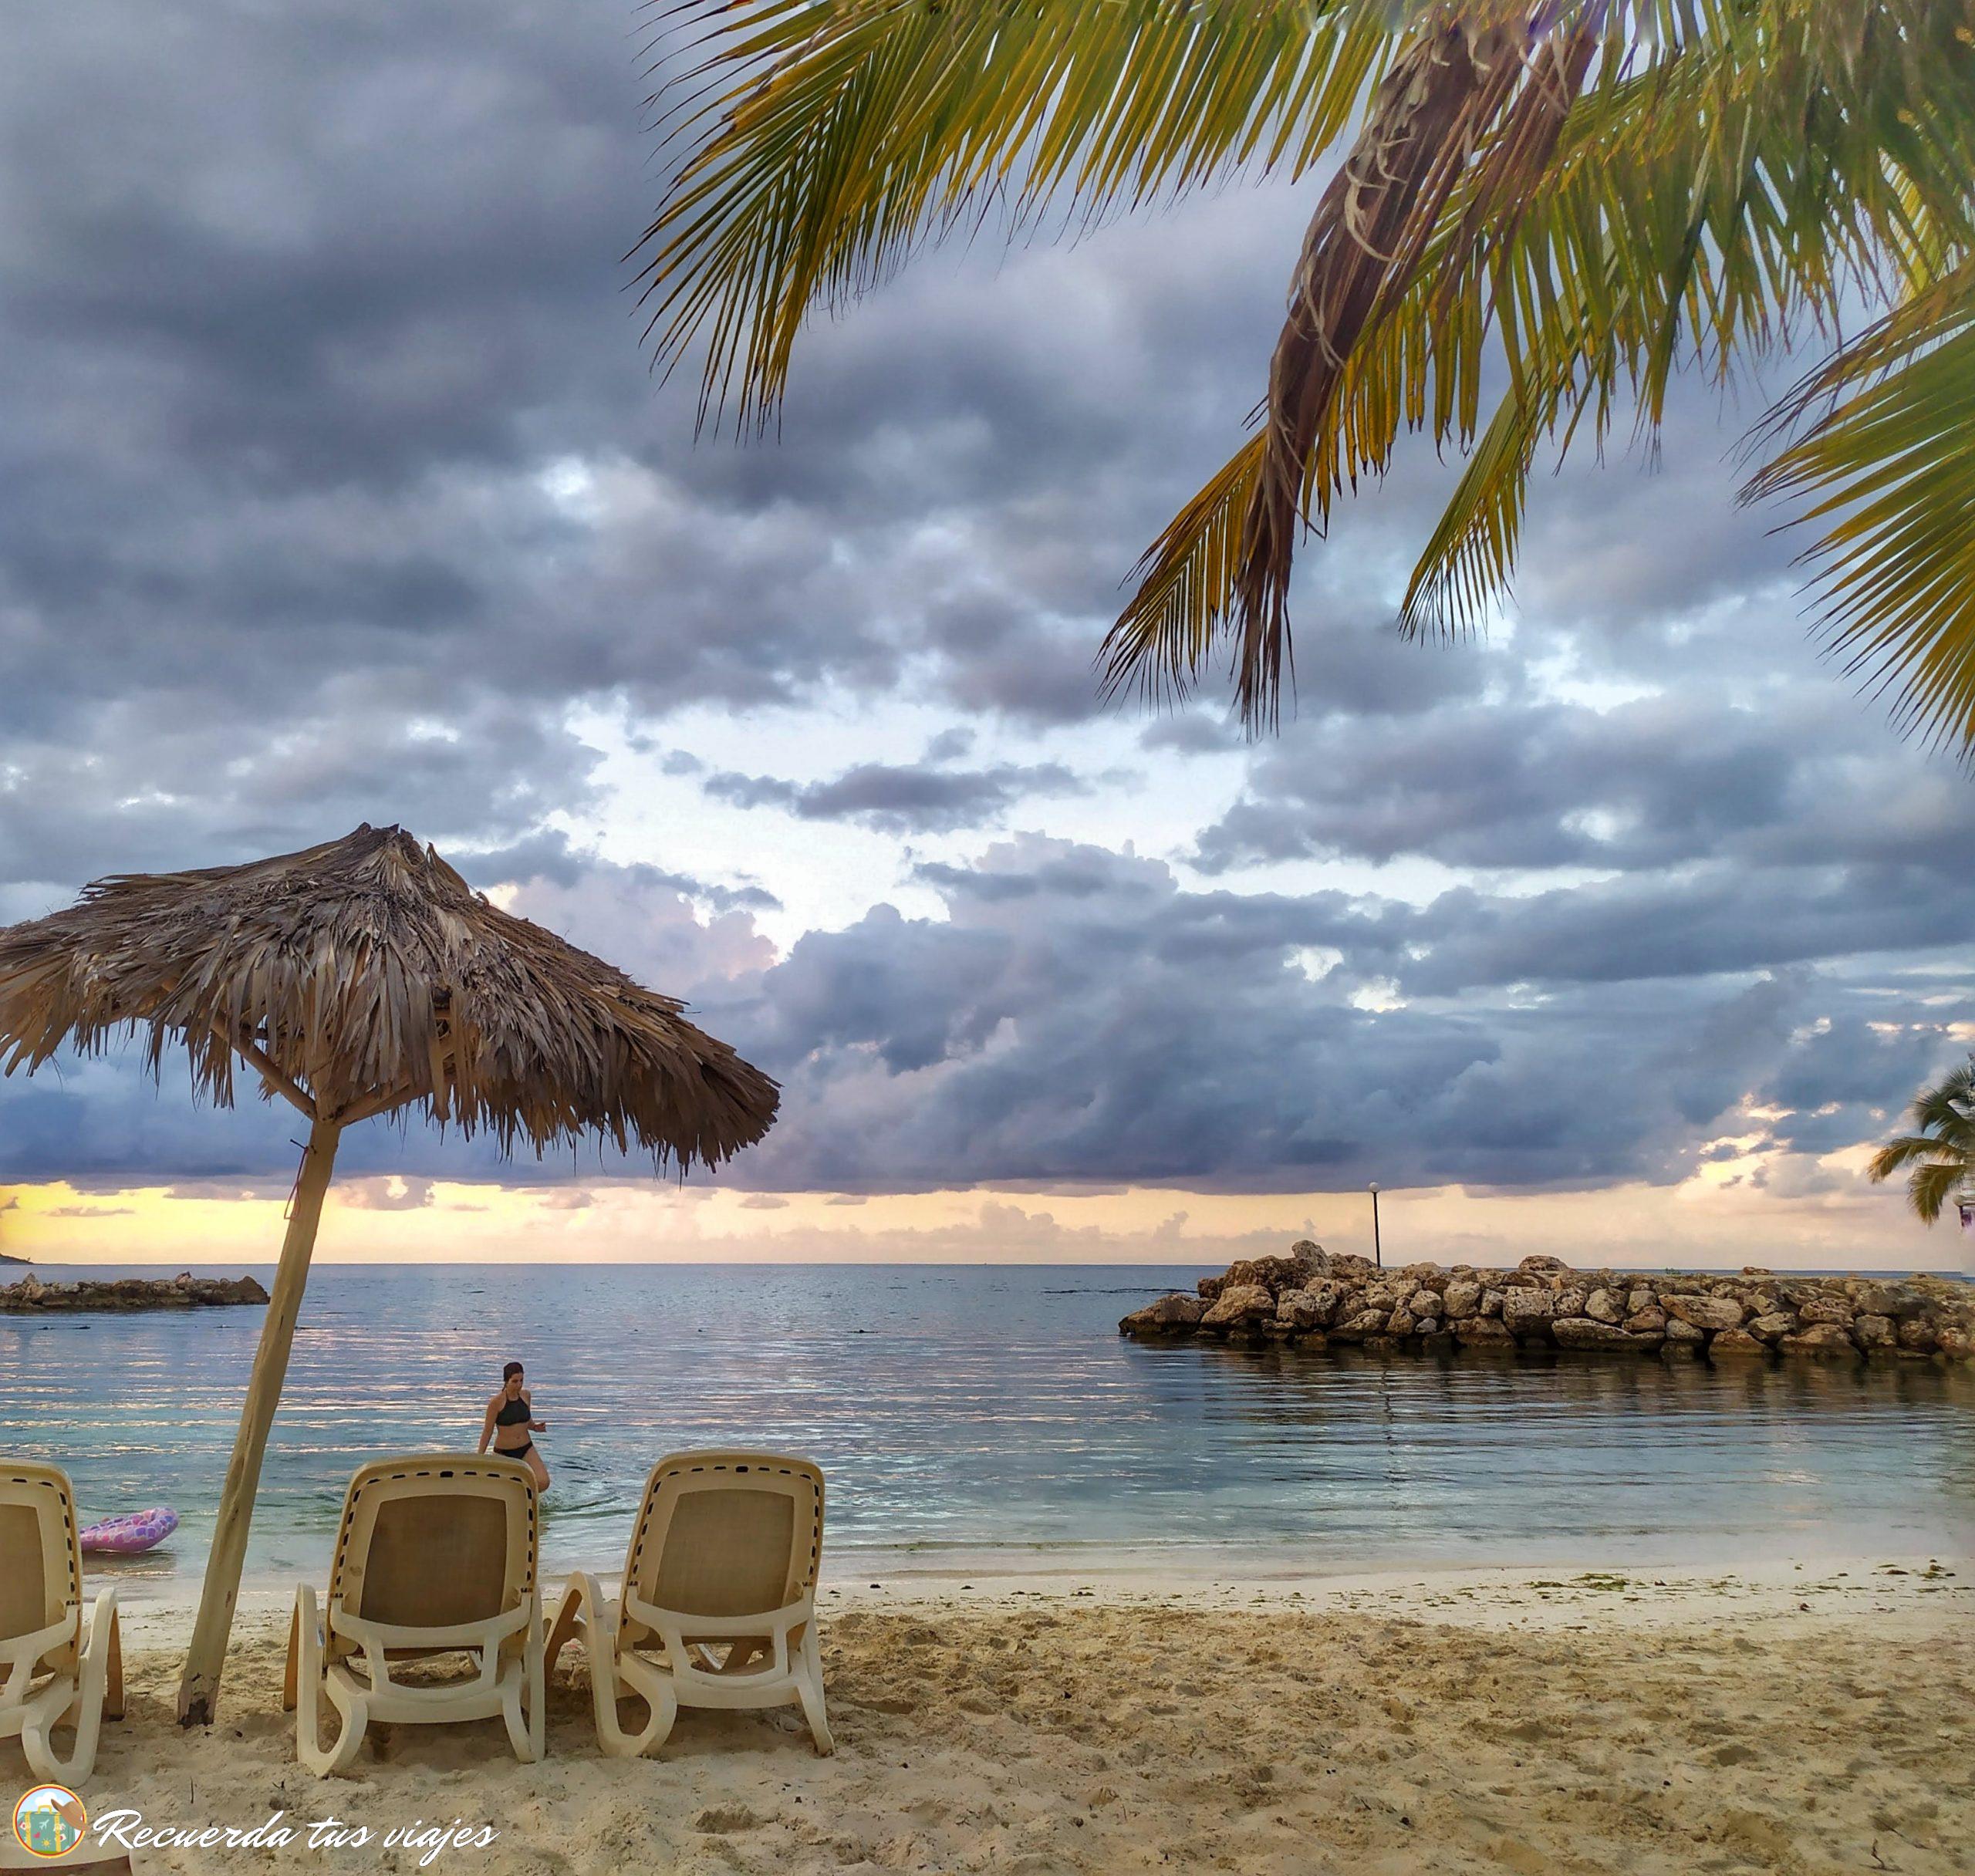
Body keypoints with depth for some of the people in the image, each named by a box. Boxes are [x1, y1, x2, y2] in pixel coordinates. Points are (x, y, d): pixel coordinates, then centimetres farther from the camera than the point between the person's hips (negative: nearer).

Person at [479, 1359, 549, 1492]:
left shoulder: (526, 1395, 0)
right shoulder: (496, 1402, -14)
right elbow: (487, 1431, -6)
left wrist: (535, 1427, -5)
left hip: (526, 1449, 3)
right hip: (503, 1452, -3)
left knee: (543, 1483, -16)